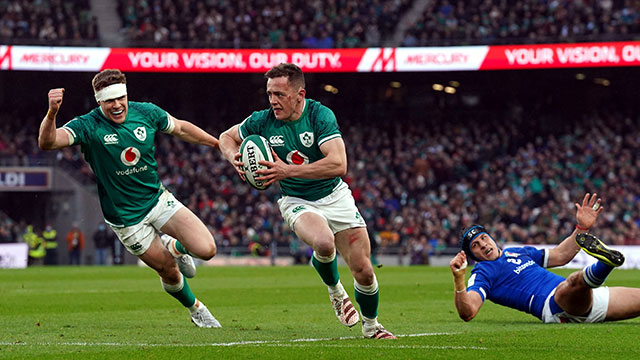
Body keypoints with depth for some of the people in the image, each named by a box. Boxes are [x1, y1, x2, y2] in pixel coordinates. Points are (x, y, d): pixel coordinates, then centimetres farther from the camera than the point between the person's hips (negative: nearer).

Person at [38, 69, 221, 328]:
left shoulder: (146, 112, -7)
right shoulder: (88, 126, -19)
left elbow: (181, 129, 12)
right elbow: (47, 142, -34)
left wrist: (220, 143, 15)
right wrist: (52, 113, -54)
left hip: (158, 199, 3)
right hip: (126, 217, -3)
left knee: (206, 250, -12)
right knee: (169, 272, 3)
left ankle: (174, 246, 24)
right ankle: (196, 309, 35)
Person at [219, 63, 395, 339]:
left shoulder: (320, 115, -20)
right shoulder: (263, 121, -12)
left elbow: (338, 164, -31)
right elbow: (226, 137, 6)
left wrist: (288, 170, -36)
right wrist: (235, 158, -17)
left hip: (334, 196, 0)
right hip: (297, 201, 0)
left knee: (363, 271, -3)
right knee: (324, 243, -34)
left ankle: (371, 325, 26)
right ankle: (335, 291, -1)